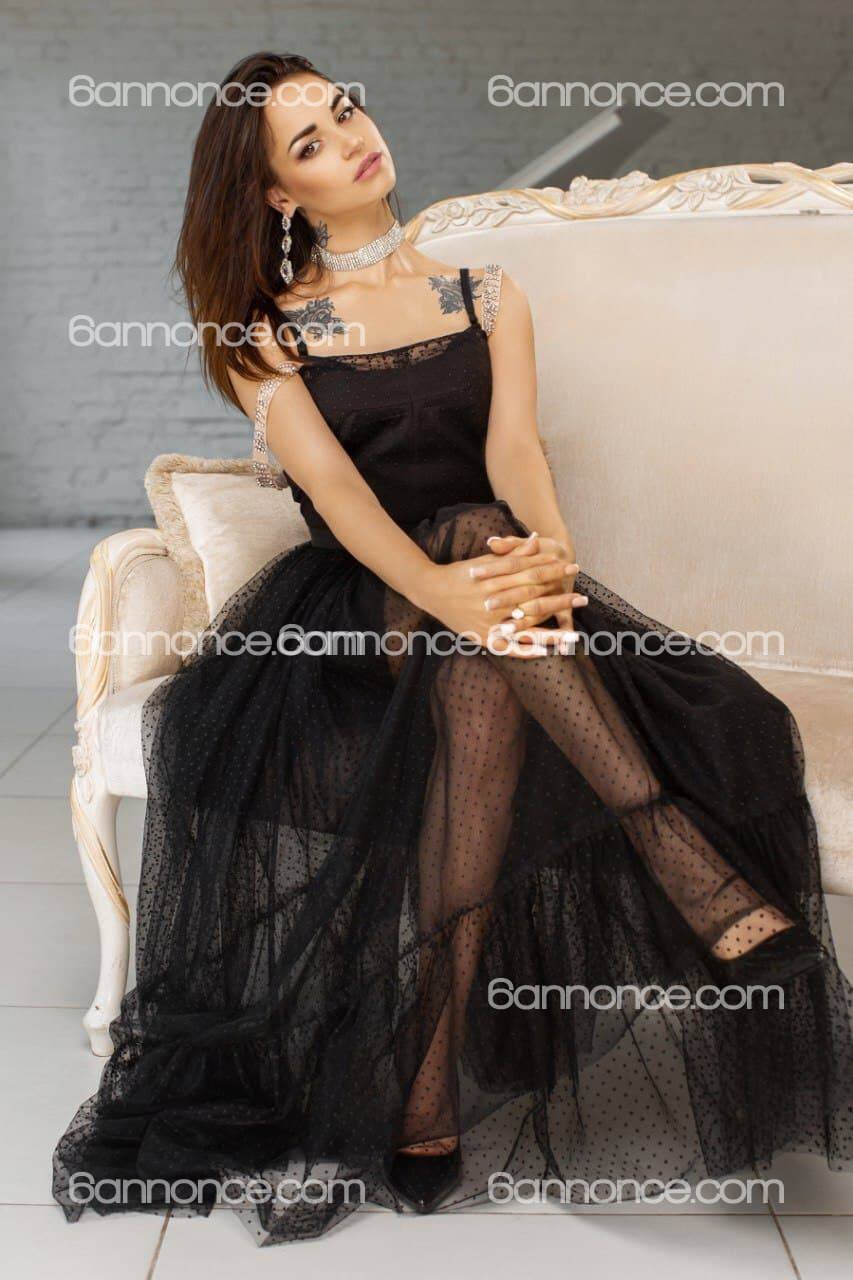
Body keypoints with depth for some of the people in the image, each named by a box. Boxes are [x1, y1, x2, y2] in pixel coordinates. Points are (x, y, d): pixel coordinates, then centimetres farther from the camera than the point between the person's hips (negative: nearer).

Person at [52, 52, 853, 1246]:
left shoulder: (486, 295, 16)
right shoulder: (263, 335, 11)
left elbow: (513, 445, -3)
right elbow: (331, 484, -9)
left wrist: (548, 546, -29)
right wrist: (440, 586, -31)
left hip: (484, 568, 2)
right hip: (349, 602, -1)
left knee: (480, 692, -36)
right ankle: (730, 905, -40)